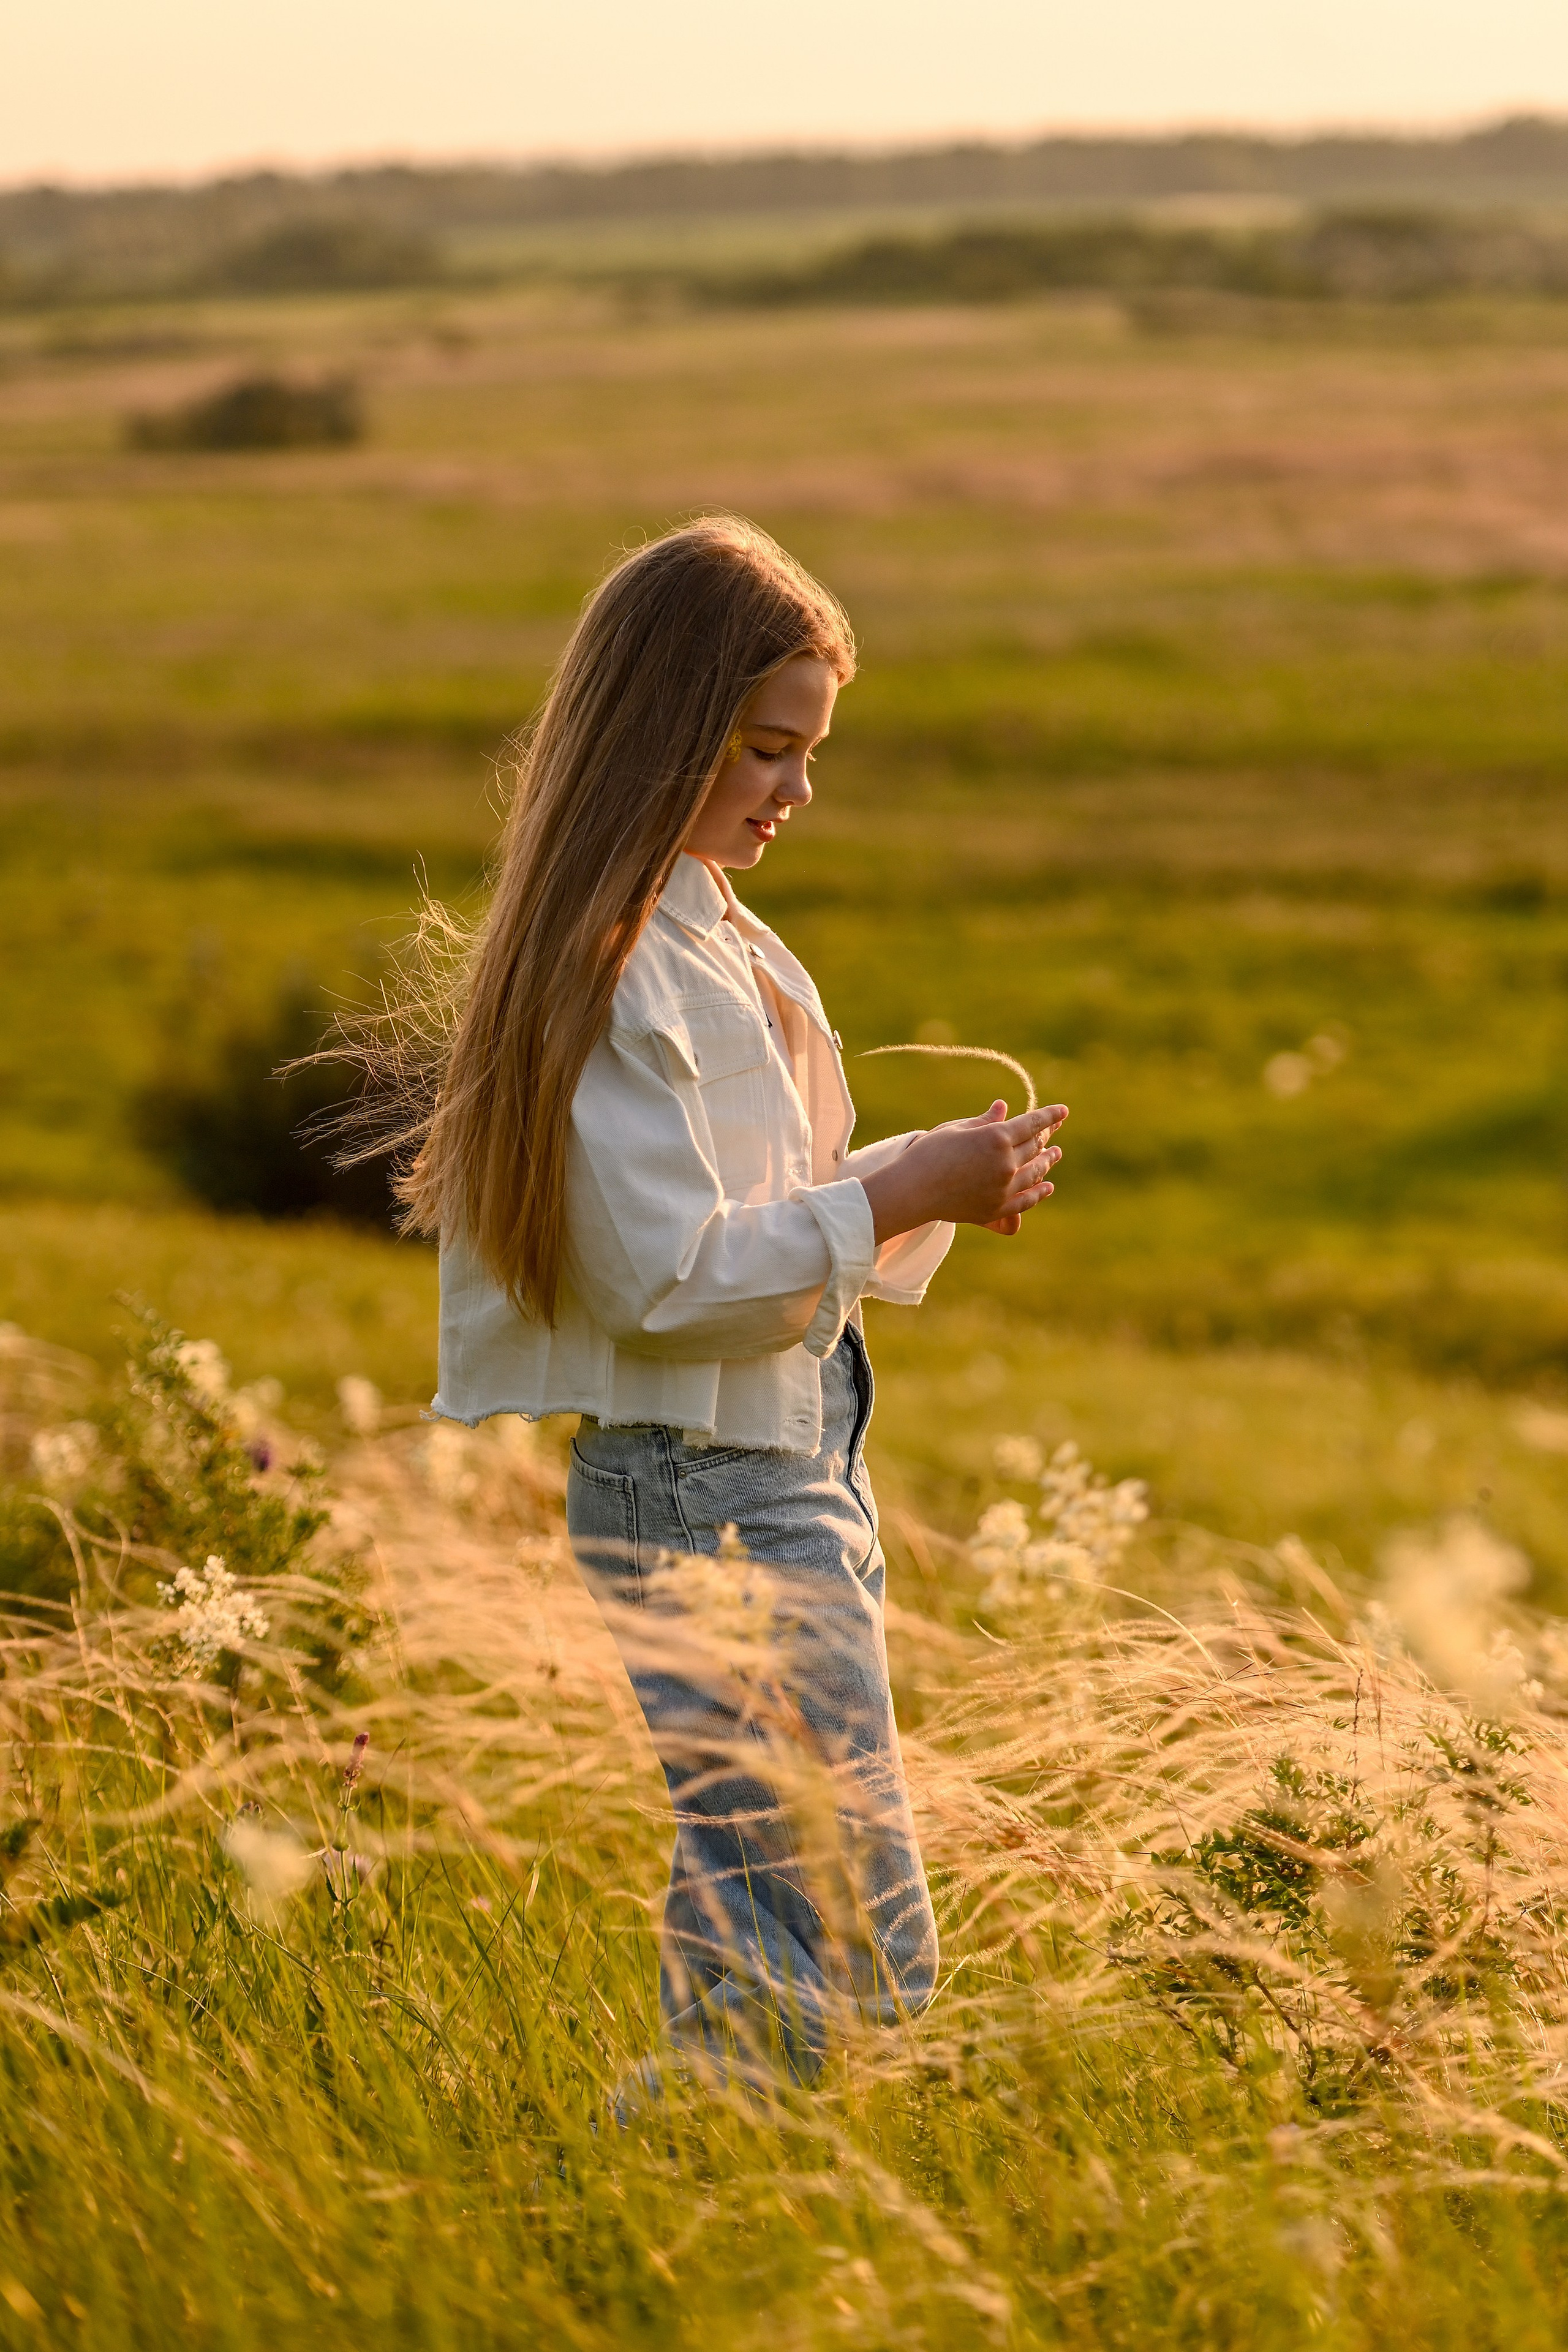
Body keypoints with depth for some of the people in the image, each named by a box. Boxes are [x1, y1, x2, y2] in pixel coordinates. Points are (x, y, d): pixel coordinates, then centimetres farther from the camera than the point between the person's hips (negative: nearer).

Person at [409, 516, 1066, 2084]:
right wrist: (901, 1194, -17)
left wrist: (936, 1194, 4)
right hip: (701, 1499, -10)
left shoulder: (721, 942, 14)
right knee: (853, 1969, -11)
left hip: (792, 1477, 10)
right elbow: (671, 1274, -21)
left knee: (756, 1964, 12)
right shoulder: (611, 968, -17)